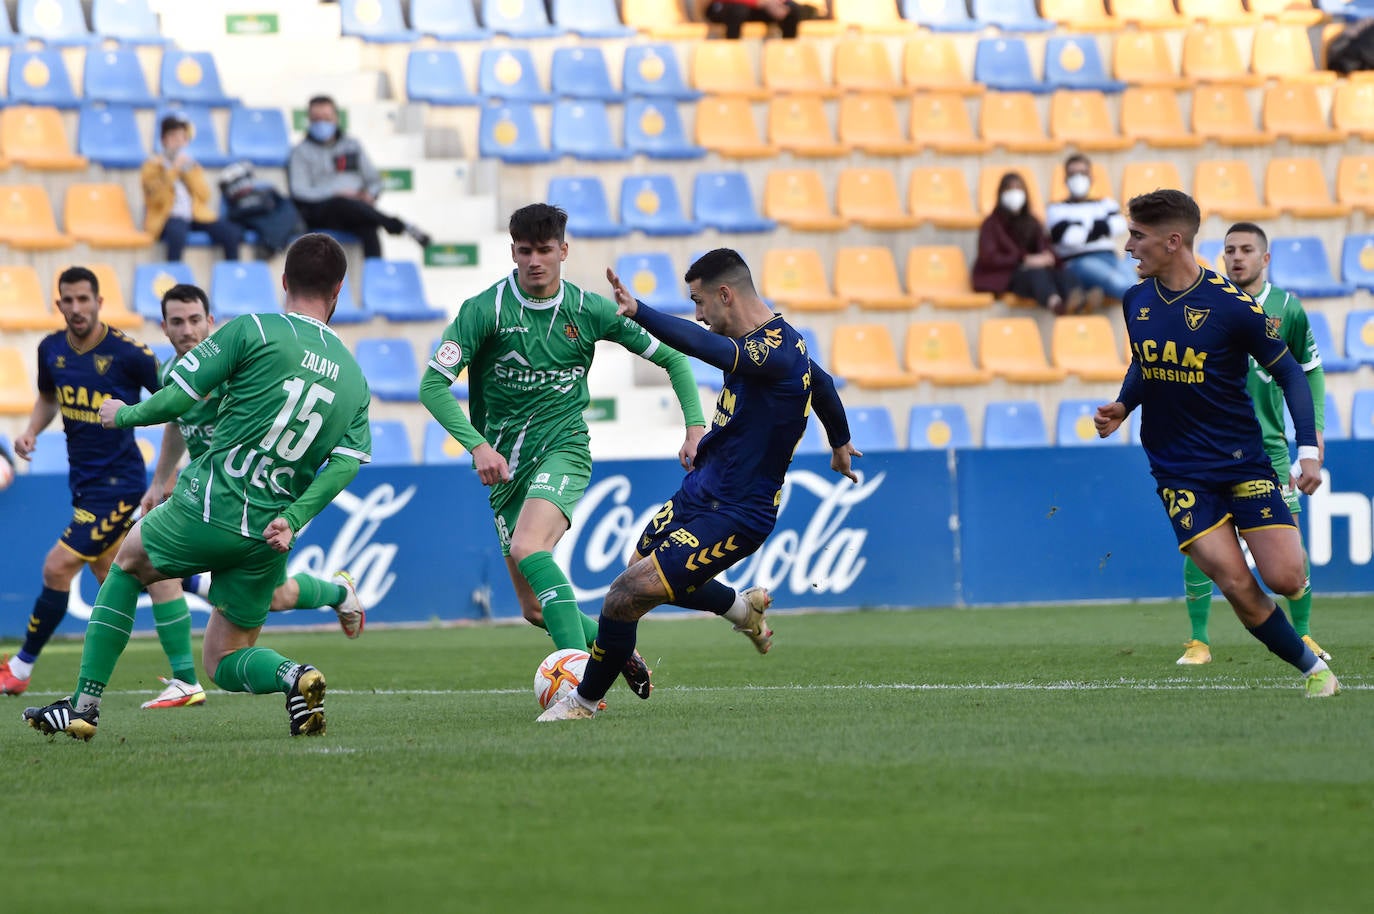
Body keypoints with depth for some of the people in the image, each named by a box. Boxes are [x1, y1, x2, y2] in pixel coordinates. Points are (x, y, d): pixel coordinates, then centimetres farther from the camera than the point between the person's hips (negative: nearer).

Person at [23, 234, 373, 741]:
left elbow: (178, 398, -7)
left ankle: (85, 704, 19)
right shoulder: (354, 376, 10)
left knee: (127, 564, 26)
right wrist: (291, 520, -8)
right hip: (267, 536, 4)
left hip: (210, 508, -4)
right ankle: (293, 675, -15)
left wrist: (124, 414, 11)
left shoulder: (252, 330, -5)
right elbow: (345, 464, -2)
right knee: (225, 661, 17)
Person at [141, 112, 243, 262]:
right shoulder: (153, 165, 6)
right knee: (177, 234, -41)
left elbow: (205, 195, 7)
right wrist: (173, 172, -13)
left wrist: (189, 171, -3)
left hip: (198, 216, 5)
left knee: (232, 234, -20)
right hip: (168, 217, -5)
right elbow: (156, 198, -10)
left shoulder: (191, 164, 19)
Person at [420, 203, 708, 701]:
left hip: (562, 449, -3)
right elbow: (433, 384, -10)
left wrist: (696, 427, -4)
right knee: (534, 609, 2)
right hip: (505, 464, 3)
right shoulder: (486, 310, -7)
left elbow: (672, 358, 8)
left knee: (528, 549, -32)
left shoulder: (590, 310, -3)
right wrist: (478, 445, -22)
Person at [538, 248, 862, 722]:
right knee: (643, 571, 27)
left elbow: (708, 347, -46)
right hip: (699, 490, 10)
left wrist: (638, 311, -55)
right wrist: (840, 442, 44)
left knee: (628, 594, -14)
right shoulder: (772, 338, 6)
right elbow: (823, 384, 26)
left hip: (734, 517, -10)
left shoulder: (776, 353, -26)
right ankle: (743, 608, 48)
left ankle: (585, 700, 6)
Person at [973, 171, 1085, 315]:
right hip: (1002, 277, -4)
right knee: (1036, 273, -39)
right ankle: (1054, 303, -76)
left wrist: (1048, 257, -17)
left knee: (1062, 273, -31)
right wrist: (1024, 260, -16)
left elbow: (1044, 248, 10)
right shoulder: (992, 224, 8)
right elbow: (989, 258, -5)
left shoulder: (1032, 223, 23)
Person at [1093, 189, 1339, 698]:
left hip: (1242, 459, -3)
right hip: (1178, 471, 3)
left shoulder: (1232, 306, -13)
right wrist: (1122, 407, 3)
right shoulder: (1136, 301, 2)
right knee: (1236, 586, -12)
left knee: (1284, 579, -13)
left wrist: (1309, 449, -14)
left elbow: (1289, 373, -5)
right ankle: (1312, 667, 7)